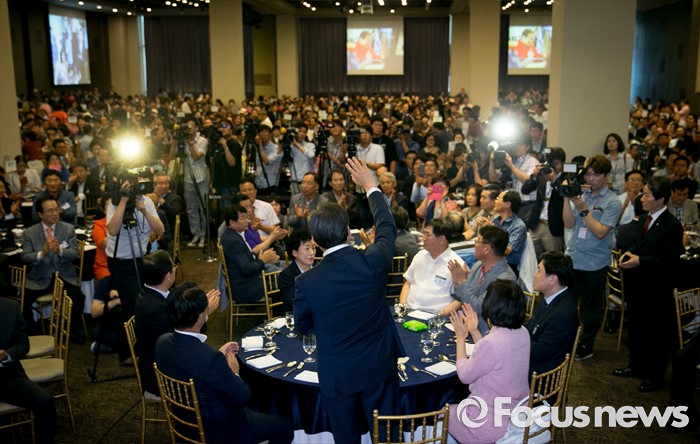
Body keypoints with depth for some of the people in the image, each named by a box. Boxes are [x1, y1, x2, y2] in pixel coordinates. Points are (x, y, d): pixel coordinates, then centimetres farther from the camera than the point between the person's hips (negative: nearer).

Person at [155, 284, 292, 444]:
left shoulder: (163, 341, -14)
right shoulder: (210, 358, -37)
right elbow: (242, 397, -23)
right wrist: (233, 372, -6)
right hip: (217, 430, -8)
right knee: (285, 426, 13)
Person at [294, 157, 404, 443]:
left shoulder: (306, 282, -21)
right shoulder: (374, 261, -18)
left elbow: (303, 327, -3)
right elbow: (387, 227, 4)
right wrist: (371, 186, 15)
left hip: (337, 374, -1)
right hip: (379, 366, 2)